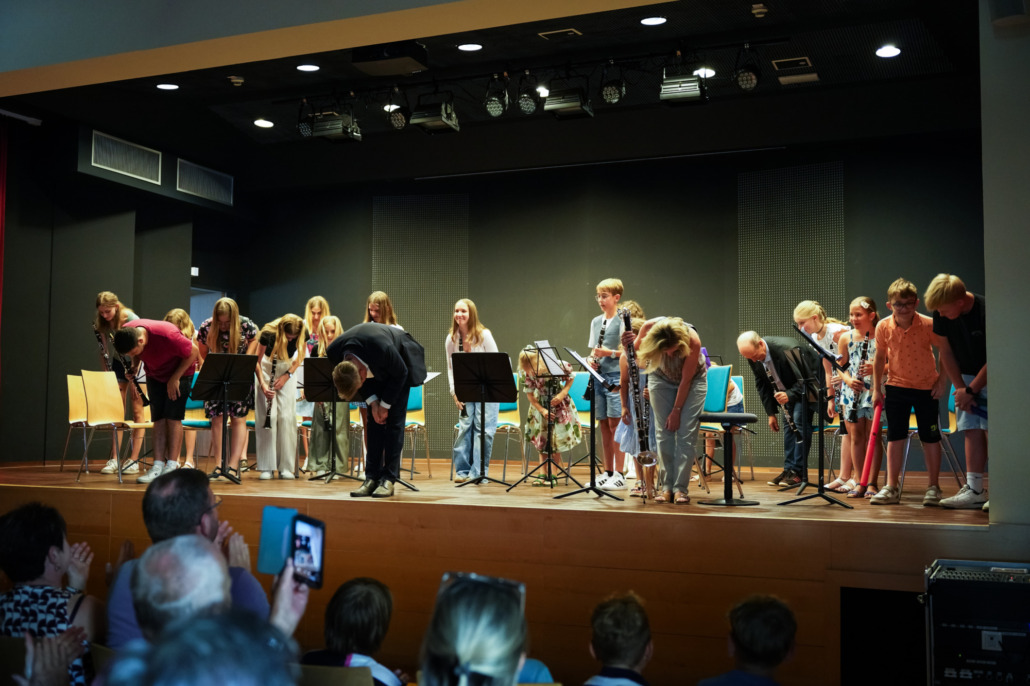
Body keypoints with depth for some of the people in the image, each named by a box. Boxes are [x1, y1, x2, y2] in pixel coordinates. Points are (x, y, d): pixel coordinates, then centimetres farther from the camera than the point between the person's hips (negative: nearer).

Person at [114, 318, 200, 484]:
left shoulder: (167, 334, -38)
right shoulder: (126, 334, -20)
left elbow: (193, 352, -23)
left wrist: (174, 379, -20)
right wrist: (133, 367, -14)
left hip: (180, 371, -5)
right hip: (155, 375, 5)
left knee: (173, 417, -12)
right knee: (158, 419, -2)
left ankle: (172, 466, -8)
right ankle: (158, 467, -4)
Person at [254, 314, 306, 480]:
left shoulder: (301, 335, -21)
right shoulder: (268, 334, -28)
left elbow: (300, 357, -3)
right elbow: (257, 361, -17)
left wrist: (287, 375, -16)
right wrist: (263, 385, -29)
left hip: (287, 369, 1)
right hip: (267, 369, -1)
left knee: (287, 417, -8)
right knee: (267, 417, -11)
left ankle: (287, 467, -4)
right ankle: (267, 468, -6)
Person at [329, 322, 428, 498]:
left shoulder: (382, 348, -43)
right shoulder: (334, 351, -28)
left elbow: (401, 373, -22)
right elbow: (353, 381, -7)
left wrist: (385, 404, -16)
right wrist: (373, 402, -15)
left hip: (401, 361, -4)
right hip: (375, 368, 4)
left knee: (394, 419, -10)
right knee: (375, 419, -3)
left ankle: (388, 479, -8)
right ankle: (372, 478, 0)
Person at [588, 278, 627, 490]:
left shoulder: (623, 320, -5)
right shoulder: (596, 321, 15)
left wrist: (610, 352, -18)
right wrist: (592, 359, 1)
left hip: (616, 376, -6)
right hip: (599, 375, 7)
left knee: (615, 423, -7)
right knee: (603, 424, 9)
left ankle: (619, 475, -3)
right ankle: (608, 472, 16)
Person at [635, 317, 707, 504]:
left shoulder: (692, 341, -35)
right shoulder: (649, 328, -29)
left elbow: (686, 380, -22)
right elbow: (636, 358, -10)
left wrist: (676, 411, -15)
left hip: (692, 380, -2)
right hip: (661, 379, 2)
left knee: (686, 433, -11)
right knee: (663, 432, -5)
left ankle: (680, 488, -8)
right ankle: (667, 487, -1)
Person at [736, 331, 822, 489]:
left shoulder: (787, 349, -36)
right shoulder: (753, 358, -13)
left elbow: (805, 379, -28)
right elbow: (762, 384, 2)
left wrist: (790, 395, -43)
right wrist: (771, 413, 0)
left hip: (808, 386, -7)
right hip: (788, 389, 7)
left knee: (800, 421, -16)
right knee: (789, 424, 3)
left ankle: (799, 472, -14)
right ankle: (789, 469, 7)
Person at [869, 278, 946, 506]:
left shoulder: (928, 325, -16)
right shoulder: (883, 327, -9)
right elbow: (880, 357, 4)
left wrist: (942, 381, -5)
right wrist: (877, 389, 6)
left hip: (927, 388, -2)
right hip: (896, 386, 2)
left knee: (930, 438, 4)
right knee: (895, 437, 2)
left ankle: (933, 488, 15)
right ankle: (891, 488, 6)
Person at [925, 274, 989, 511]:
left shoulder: (986, 311, -25)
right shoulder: (941, 315, -9)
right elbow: (946, 352, 1)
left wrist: (971, 390, -15)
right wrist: (961, 387, -3)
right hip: (966, 378, 5)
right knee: (972, 431, 1)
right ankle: (975, 490, 1)